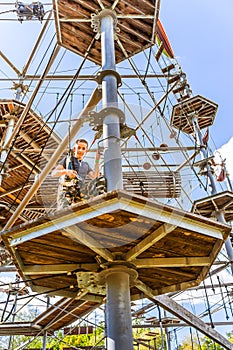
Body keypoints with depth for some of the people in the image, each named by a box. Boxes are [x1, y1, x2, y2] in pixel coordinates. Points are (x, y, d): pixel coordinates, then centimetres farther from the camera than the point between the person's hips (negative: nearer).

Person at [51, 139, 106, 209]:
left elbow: (94, 177, 15)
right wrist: (65, 171, -14)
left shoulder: (86, 165, 32)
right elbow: (53, 173, 8)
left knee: (100, 179, -24)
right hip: (67, 191, -2)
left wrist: (97, 161, 10)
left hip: (80, 191, 2)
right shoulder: (67, 160, 21)